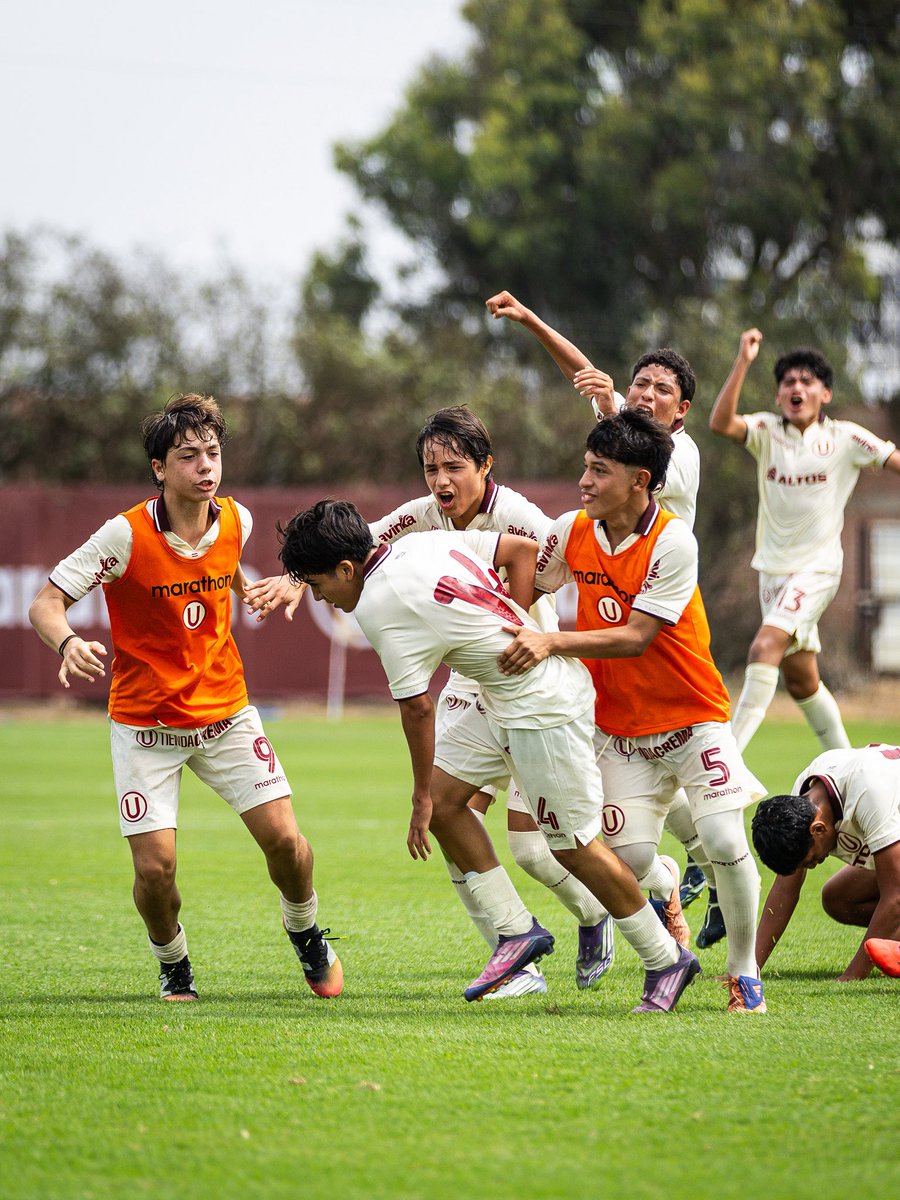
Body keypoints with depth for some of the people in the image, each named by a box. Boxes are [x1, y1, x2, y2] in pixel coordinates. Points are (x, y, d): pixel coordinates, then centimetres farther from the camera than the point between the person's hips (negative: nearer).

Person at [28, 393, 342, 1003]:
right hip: (146, 724, -3)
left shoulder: (236, 520, -5)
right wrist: (69, 643, -39)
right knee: (156, 867, -12)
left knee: (285, 840, -7)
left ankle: (306, 933, 25)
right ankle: (174, 967, 19)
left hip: (226, 711, 3)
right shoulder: (126, 535, -20)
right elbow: (47, 602, -20)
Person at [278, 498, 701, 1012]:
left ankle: (667, 959, 12)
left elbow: (416, 706, -16)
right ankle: (518, 931, 14)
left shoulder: (377, 606, -19)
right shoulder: (423, 541, 5)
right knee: (442, 798, 9)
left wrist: (421, 796, -5)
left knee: (573, 846, -1)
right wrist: (512, 629, 11)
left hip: (545, 706, -10)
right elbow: (523, 550, 12)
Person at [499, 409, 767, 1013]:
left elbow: (636, 638, -24)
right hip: (621, 727, 4)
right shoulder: (572, 533, -3)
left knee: (724, 840, -19)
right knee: (630, 859, -9)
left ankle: (744, 971, 3)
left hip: (693, 718, -4)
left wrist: (552, 643, -30)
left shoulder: (673, 541, -20)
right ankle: (664, 890, 31)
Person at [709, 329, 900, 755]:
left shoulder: (845, 439, -5)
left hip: (818, 567, -5)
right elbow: (720, 423, -17)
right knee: (800, 679, 12)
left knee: (765, 647, -24)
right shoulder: (766, 432, 0)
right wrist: (743, 362, -24)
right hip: (774, 568, 5)